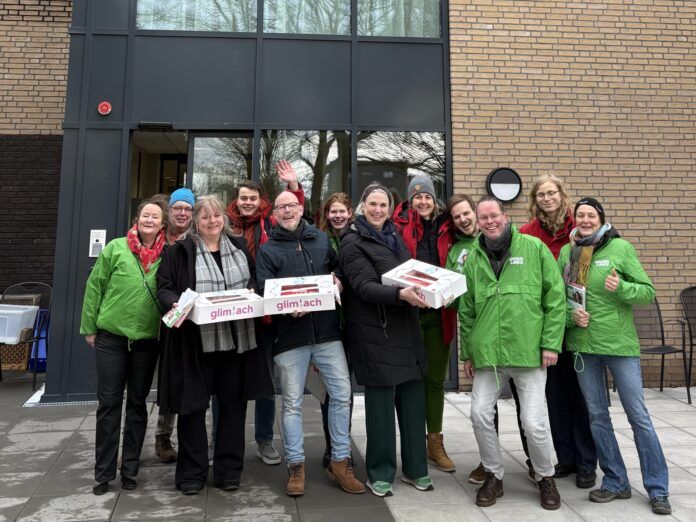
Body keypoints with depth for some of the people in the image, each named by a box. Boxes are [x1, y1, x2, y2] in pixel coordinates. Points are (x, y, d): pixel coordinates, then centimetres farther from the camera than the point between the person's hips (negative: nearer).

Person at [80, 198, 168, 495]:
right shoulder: (115, 248, -3)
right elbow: (94, 287, 1)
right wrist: (89, 327, 1)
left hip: (148, 341, 1)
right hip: (111, 337, -1)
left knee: (137, 404, 11)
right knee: (108, 404, 4)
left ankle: (130, 469, 23)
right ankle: (103, 472, 17)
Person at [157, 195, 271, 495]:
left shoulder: (239, 248, 13)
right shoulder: (180, 251, 1)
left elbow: (255, 281, 20)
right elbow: (164, 287, -2)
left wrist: (253, 293, -2)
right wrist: (174, 304, -22)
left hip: (236, 340, 4)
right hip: (195, 342, -3)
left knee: (233, 404, 10)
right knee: (193, 406, 5)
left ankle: (229, 470, 24)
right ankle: (192, 473, 21)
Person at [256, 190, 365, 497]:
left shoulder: (321, 239, 12)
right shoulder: (267, 250, 4)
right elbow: (264, 290, -7)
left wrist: (338, 279, -1)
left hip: (327, 331, 3)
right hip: (290, 335, -2)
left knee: (342, 394, 4)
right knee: (292, 402, 6)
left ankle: (340, 461, 19)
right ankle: (296, 466, 20)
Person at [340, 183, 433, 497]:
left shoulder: (395, 238, 16)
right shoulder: (353, 243, -6)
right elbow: (364, 287, -18)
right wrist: (400, 295, -33)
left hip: (407, 330, 6)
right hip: (376, 334, -6)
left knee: (413, 400, 10)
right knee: (381, 404, 1)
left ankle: (414, 468, 25)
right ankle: (379, 474, 18)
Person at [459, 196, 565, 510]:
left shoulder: (534, 248, -1)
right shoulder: (473, 258, 8)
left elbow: (555, 298, -2)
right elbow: (466, 311, 11)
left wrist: (551, 343, -6)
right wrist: (467, 352, 11)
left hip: (529, 351, -3)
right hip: (487, 352, 3)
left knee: (533, 422, 0)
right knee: (480, 415, 2)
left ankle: (545, 478, 28)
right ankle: (494, 476, 25)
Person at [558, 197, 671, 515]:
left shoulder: (620, 247, -4)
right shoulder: (566, 252, 4)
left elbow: (648, 292, -2)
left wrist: (621, 287, -20)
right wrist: (570, 315, -10)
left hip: (619, 343, -3)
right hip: (582, 345, 3)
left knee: (639, 416, 3)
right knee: (597, 416, 11)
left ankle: (658, 489, 19)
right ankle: (616, 483, 26)